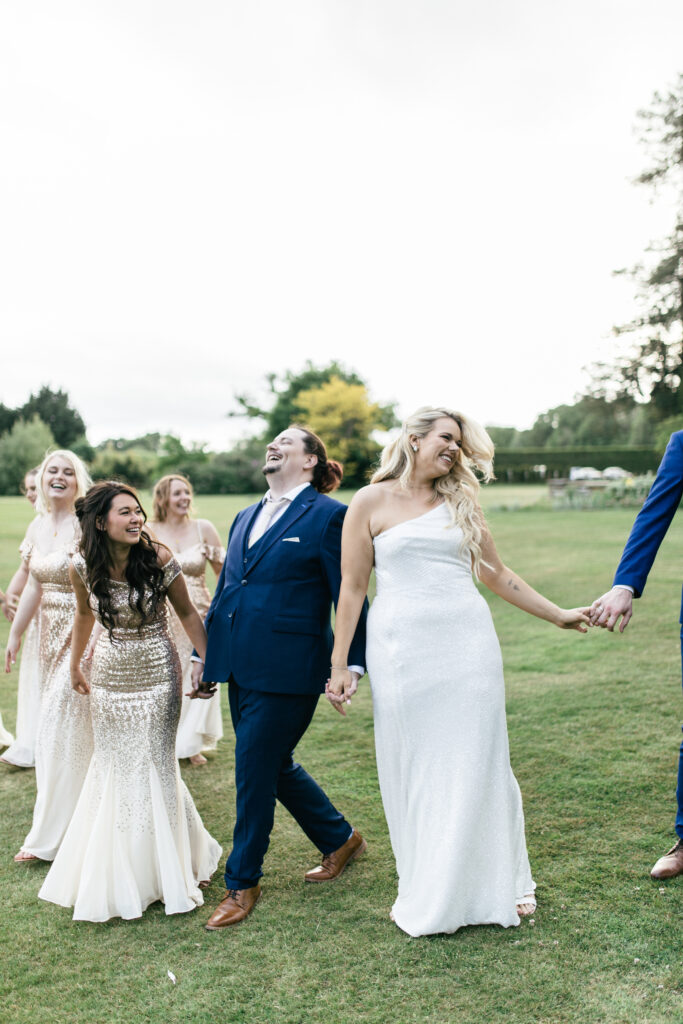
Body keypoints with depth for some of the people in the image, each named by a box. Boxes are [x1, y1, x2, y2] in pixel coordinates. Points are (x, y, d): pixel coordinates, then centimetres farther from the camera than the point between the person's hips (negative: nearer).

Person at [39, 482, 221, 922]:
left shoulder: (159, 560, -17)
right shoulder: (84, 567, -9)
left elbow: (188, 613, -6)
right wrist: (75, 666, 19)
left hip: (157, 673, -3)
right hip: (110, 675, 3)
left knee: (155, 764, 3)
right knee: (114, 766, 11)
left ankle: (168, 871, 24)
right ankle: (116, 874, 30)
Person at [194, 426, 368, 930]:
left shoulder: (328, 516, -6)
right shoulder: (246, 517, 16)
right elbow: (225, 590, 20)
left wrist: (353, 665, -14)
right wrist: (205, 653, 19)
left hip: (287, 670, -8)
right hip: (241, 667, 8)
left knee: (255, 772, 1)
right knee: (273, 765, 17)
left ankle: (243, 883, 21)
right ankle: (340, 838, 38)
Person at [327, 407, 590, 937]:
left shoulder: (461, 501, 12)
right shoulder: (372, 501, 1)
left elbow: (496, 572, 18)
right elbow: (352, 588, 1)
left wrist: (558, 614, 20)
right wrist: (339, 665, -1)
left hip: (469, 643, 3)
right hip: (402, 650, -2)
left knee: (478, 763, 8)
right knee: (415, 772, 5)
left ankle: (502, 883, 25)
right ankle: (428, 896, 21)